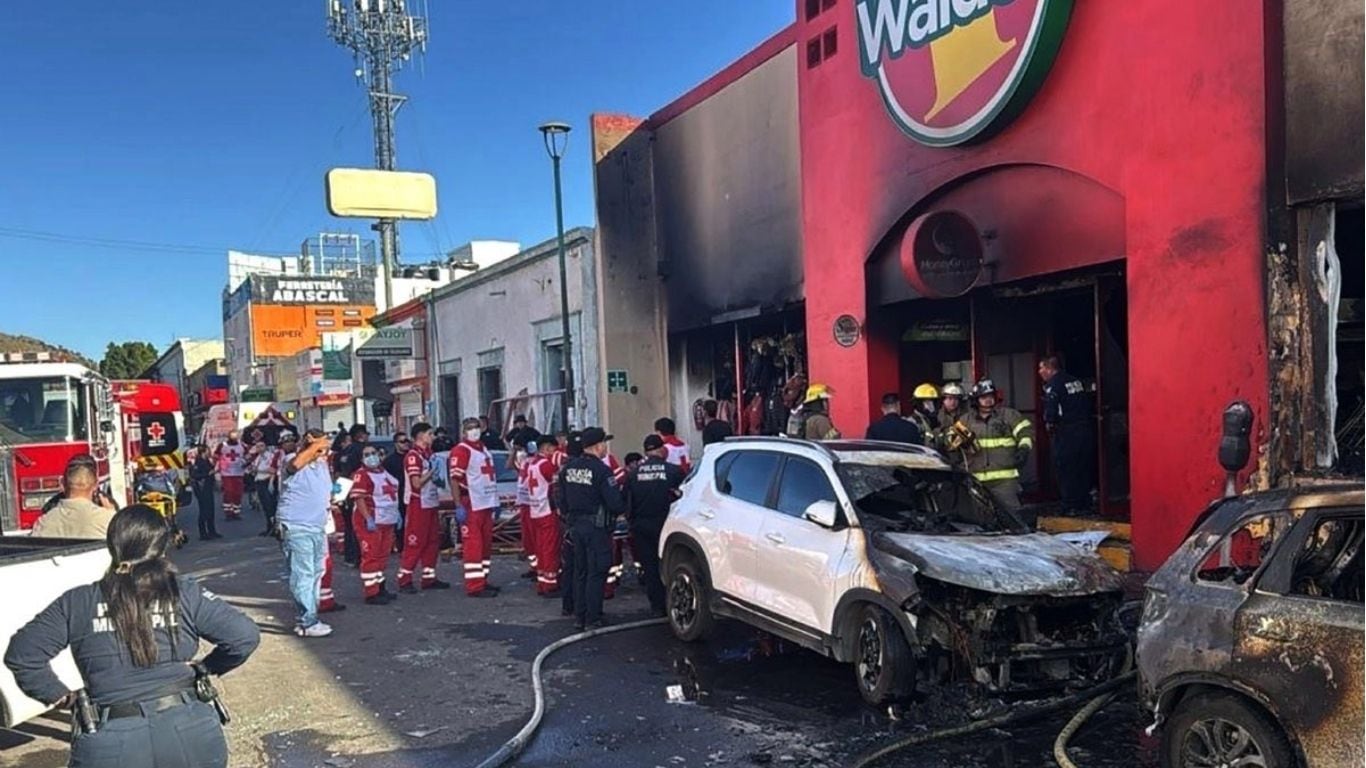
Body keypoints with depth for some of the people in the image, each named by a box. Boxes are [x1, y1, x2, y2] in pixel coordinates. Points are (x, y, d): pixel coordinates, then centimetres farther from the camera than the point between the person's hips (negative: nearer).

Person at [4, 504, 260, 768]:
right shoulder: (186, 594, 2)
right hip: (190, 732, 0)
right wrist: (205, 669, 13)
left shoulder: (78, 603, 5)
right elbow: (245, 636, -2)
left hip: (113, 741, 0)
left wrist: (59, 695, 16)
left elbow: (21, 653, 4)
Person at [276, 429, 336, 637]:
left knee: (316, 573, 14)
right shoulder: (293, 463, -11)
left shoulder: (322, 464, 13)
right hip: (297, 528, -9)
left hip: (318, 527, 9)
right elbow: (297, 463, -37)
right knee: (303, 576, -8)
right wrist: (315, 446, -28)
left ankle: (307, 617, 24)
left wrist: (329, 503, 12)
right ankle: (308, 623, -5)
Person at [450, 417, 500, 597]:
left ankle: (483, 580, 23)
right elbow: (455, 480, -16)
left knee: (486, 543, 14)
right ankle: (475, 586, -4)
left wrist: (495, 502, 21)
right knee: (472, 545, -6)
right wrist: (459, 506, -21)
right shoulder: (461, 450, -10)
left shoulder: (483, 449, 18)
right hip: (471, 506, -9)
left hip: (487, 504, 9)